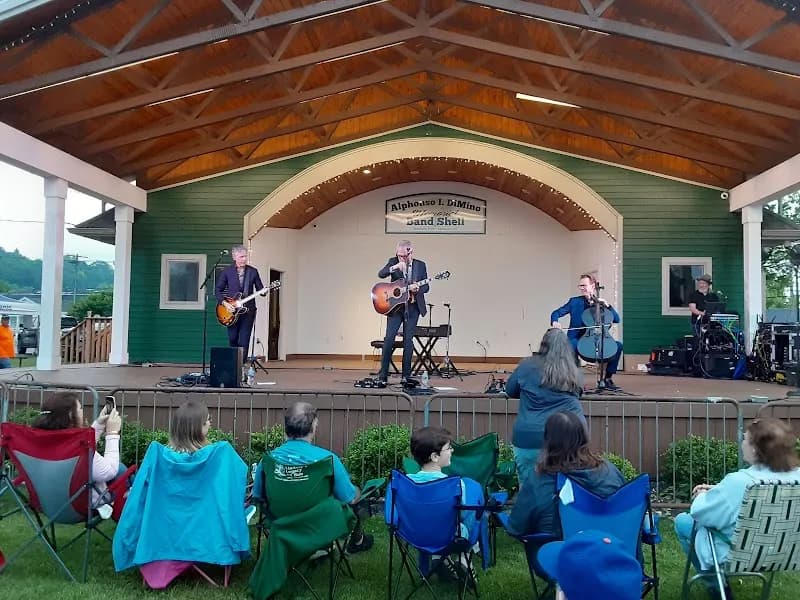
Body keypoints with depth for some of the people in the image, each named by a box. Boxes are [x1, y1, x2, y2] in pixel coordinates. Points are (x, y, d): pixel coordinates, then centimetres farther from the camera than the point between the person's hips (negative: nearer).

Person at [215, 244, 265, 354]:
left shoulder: (253, 271, 5)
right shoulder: (227, 271, 2)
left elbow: (260, 289, 6)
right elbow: (218, 289, 5)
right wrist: (224, 302, -10)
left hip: (248, 310, 0)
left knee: (244, 342, -1)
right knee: (232, 339, 6)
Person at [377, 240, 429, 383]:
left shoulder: (420, 265, 4)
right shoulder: (393, 262, 3)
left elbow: (426, 287, 5)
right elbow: (381, 274, -13)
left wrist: (417, 288, -17)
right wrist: (394, 267, -29)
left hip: (413, 307, 0)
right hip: (395, 306, 0)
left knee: (408, 340, 2)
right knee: (389, 338, -7)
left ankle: (406, 375, 10)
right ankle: (383, 373, 2)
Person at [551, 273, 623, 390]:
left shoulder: (601, 303, 12)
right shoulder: (574, 301, 8)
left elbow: (617, 319, 5)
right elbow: (556, 313, 2)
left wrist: (607, 305, -7)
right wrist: (555, 321, -20)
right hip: (577, 339, -2)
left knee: (618, 345, -19)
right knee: (570, 345, -36)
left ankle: (607, 379, -5)